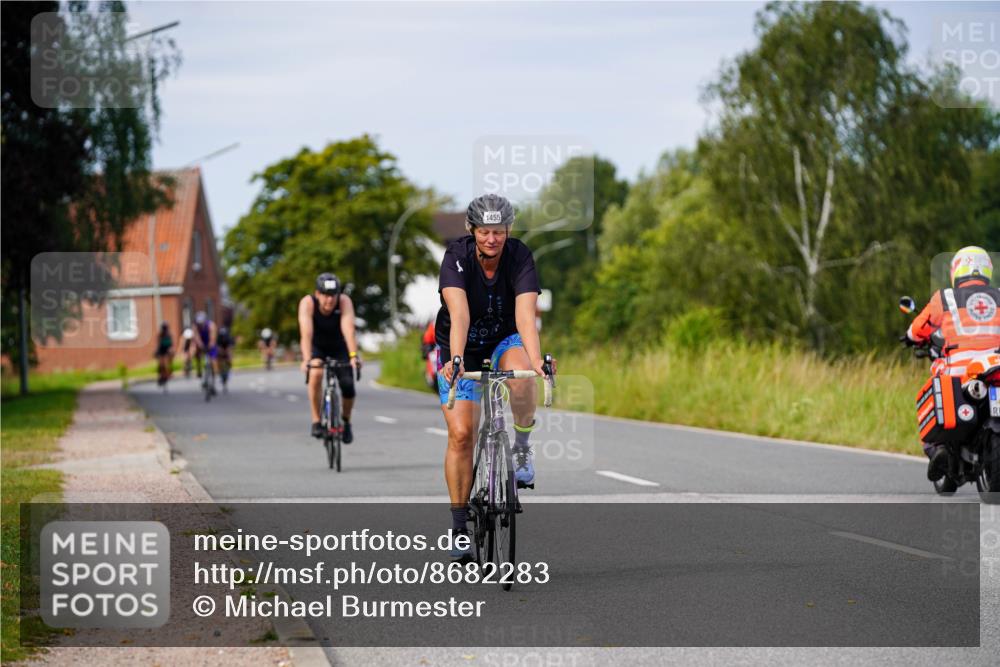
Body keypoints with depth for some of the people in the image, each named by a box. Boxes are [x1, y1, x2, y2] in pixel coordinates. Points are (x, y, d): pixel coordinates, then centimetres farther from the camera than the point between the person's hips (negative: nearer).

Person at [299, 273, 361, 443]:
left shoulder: (344, 301, -29)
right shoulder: (308, 303, -30)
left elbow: (349, 329, -41)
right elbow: (306, 332, -41)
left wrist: (353, 356, -55)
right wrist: (306, 359, -55)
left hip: (339, 347, 1)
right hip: (316, 347, -1)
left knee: (348, 385, -15)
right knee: (316, 374, -30)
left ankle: (346, 421, 15)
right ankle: (316, 421, -17)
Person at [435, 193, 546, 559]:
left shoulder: (520, 257, -21)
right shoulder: (457, 256, -24)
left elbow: (525, 315, -34)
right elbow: (459, 314, -37)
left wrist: (536, 361, -50)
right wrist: (455, 360, -53)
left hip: (504, 341, 0)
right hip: (460, 348, 0)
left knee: (520, 373, -36)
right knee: (461, 434, -12)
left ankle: (521, 448, -11)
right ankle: (459, 526, 1)